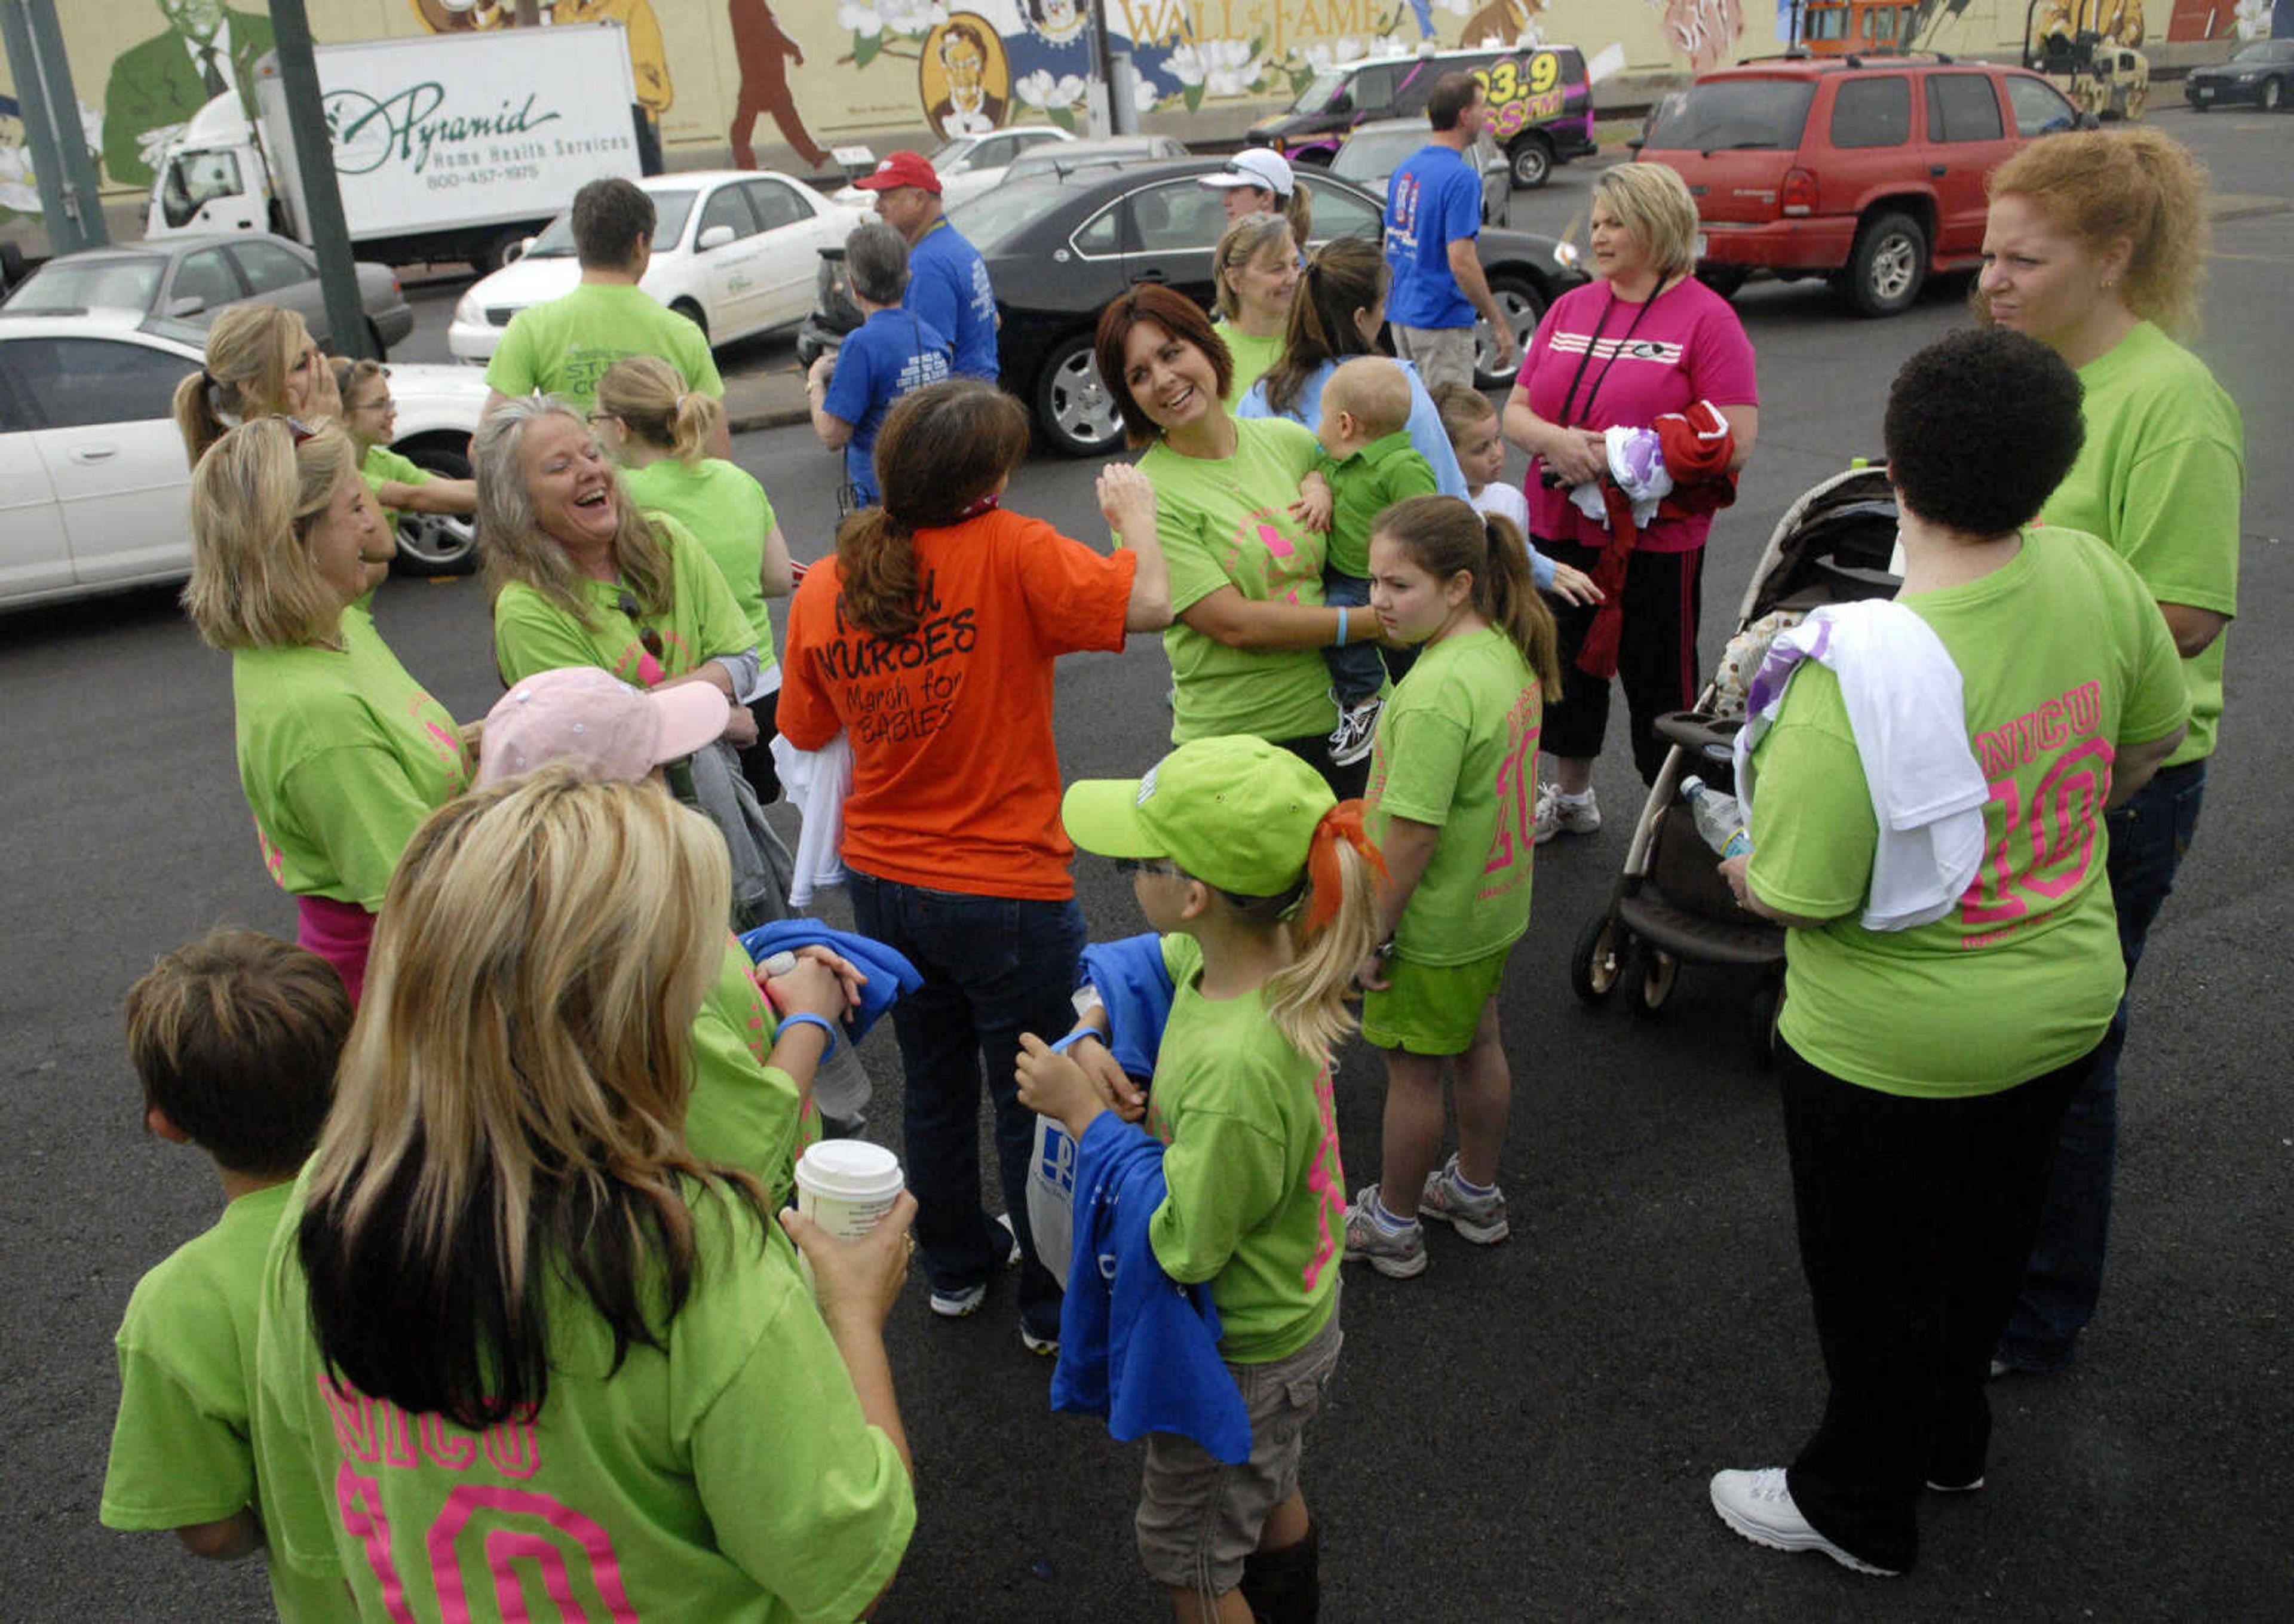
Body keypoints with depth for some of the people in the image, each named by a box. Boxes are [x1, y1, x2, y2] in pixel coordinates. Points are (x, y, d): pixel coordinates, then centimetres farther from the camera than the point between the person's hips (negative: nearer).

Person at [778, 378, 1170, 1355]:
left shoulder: (822, 589, -5)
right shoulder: (1010, 553, -21)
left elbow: (808, 731, 6)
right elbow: (1148, 604, -26)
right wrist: (1134, 515, -7)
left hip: (882, 882, 5)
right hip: (1006, 890, -5)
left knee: (934, 1083, 25)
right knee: (1034, 1104, 14)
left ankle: (955, 1266, 44)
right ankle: (1053, 1303, 31)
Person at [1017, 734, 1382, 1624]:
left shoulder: (1235, 1068, -42)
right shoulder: (1240, 954, -16)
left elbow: (1182, 1246, -30)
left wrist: (1084, 1114, -27)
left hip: (1240, 1355, -8)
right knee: (1266, 1485, 36)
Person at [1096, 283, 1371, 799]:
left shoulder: (1289, 441, 5)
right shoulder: (1146, 497, -12)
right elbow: (1236, 625, -18)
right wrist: (1375, 621, -15)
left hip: (1342, 718, 5)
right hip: (1235, 742, -5)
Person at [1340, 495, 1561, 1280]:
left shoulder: (1437, 692, -31)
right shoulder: (1508, 651, -3)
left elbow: (1414, 833, -28)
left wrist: (1372, 934, -19)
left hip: (1434, 924, -9)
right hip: (1496, 906, 9)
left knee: (1413, 1070, 9)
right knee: (1479, 1046, 23)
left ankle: (1391, 1224, 28)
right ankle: (1477, 1193, 43)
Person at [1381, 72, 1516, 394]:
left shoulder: (1404, 170, 10)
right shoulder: (1460, 177, -16)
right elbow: (1461, 262, -22)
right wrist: (1499, 324, -16)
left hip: (1402, 316, 8)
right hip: (1443, 321, -8)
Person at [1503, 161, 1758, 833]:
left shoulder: (1706, 317, -7)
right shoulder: (1570, 307, 10)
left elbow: (1735, 442, -14)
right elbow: (1515, 412, 9)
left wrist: (1617, 458, -20)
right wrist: (1557, 439, -14)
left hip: (1655, 541, -5)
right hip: (1558, 531, 6)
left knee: (1660, 684, 4)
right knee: (1568, 666, 19)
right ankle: (1570, 795, 40)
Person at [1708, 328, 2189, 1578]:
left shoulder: (1855, 674, -34)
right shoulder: (2090, 573, -13)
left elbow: (1798, 896, -28)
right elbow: (2154, 736, 4)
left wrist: (1736, 867, -6)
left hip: (1895, 1051, -6)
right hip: (2066, 1004, 7)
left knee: (1879, 1284, 17)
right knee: (1986, 1239, 29)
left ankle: (1859, 1508, 41)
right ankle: (1951, 1438, 54)